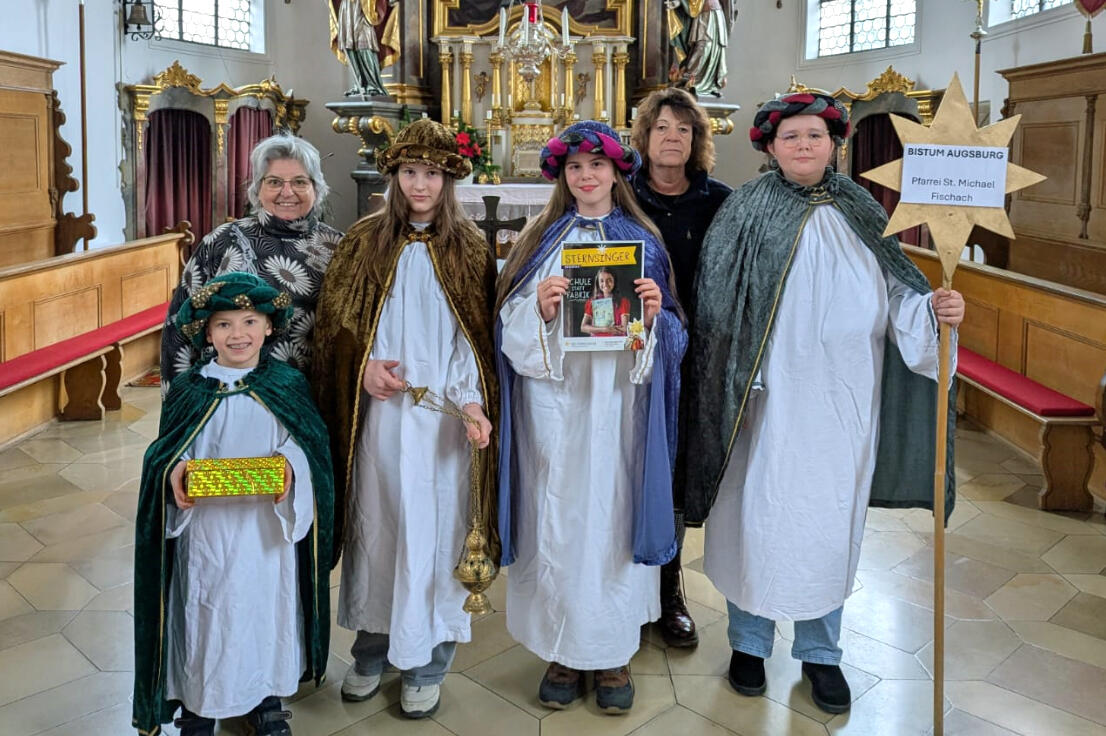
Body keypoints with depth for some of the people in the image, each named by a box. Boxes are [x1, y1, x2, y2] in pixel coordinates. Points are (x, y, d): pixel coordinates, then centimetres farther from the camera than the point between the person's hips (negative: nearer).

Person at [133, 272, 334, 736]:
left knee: (267, 606, 12)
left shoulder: (288, 385, 0)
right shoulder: (188, 389, 1)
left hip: (268, 528, 0)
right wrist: (174, 473, -17)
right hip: (205, 528, 0)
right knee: (205, 609, 8)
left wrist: (290, 465, -21)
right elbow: (166, 453, 5)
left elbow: (308, 444, 0)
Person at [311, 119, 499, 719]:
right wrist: (363, 366, -10)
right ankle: (372, 649, 28)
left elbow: (474, 335, -1)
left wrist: (471, 400, -15)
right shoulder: (365, 240, 6)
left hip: (443, 413, -1)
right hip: (379, 408, 1)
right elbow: (335, 320, 8)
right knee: (375, 525, 9)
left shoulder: (468, 247, 3)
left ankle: (426, 663, 21)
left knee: (433, 528, 4)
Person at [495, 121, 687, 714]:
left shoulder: (643, 241, 9)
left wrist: (654, 316, -14)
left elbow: (671, 334, 7)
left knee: (613, 519, 3)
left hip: (618, 404, 0)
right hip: (552, 404, 1)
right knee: (555, 521, 3)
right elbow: (510, 325, 2)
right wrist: (540, 308, -18)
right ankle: (563, 651, 18)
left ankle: (613, 653, 18)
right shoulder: (540, 240, 9)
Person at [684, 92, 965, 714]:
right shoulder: (746, 214, -2)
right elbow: (719, 307, -5)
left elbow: (895, 297, 6)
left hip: (842, 401, 3)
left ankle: (821, 651, 29)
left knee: (831, 520, 10)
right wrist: (732, 387, -10)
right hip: (769, 399, -2)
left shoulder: (859, 214, 7)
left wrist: (934, 310, -15)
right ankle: (750, 641, 26)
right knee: (759, 514, 5)